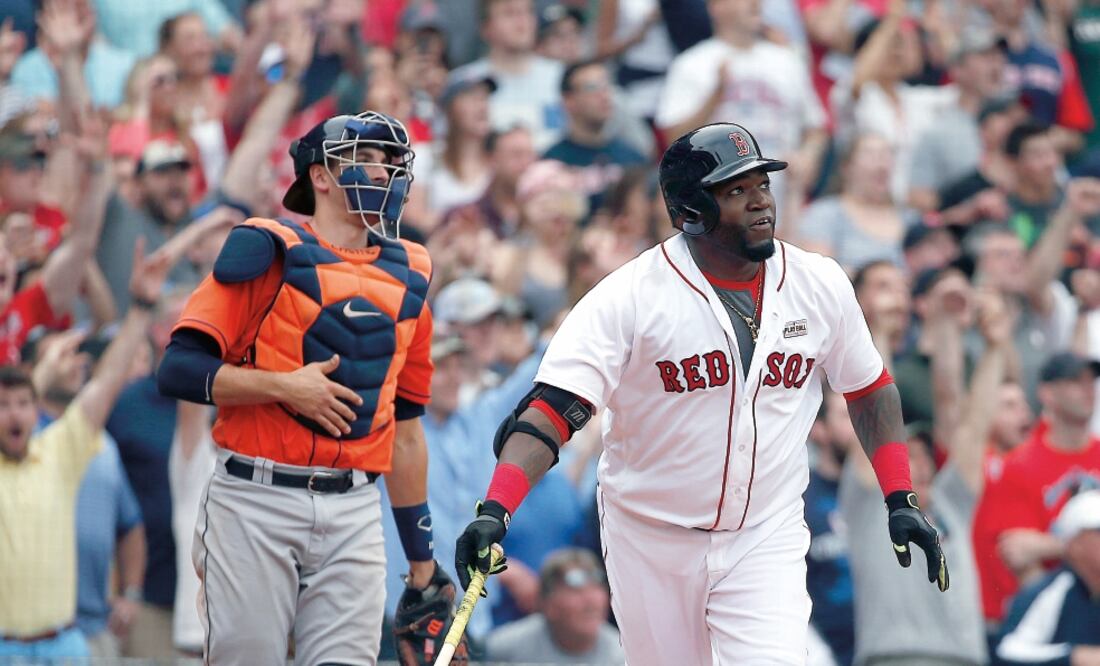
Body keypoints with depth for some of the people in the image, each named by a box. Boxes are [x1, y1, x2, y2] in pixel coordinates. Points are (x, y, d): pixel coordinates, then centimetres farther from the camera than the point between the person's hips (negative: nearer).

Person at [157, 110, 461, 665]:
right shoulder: (267, 250, 0)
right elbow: (178, 369, -6)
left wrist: (422, 563, 19)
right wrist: (281, 386, -17)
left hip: (354, 514, 4)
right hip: (255, 503, -4)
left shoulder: (409, 274, 17)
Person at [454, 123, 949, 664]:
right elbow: (552, 407, -22)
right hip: (652, 544, -1)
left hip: (766, 540, 1)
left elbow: (868, 388, 13)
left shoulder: (820, 285, -2)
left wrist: (901, 499, 5)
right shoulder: (629, 296, -14)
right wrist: (495, 509, -35)